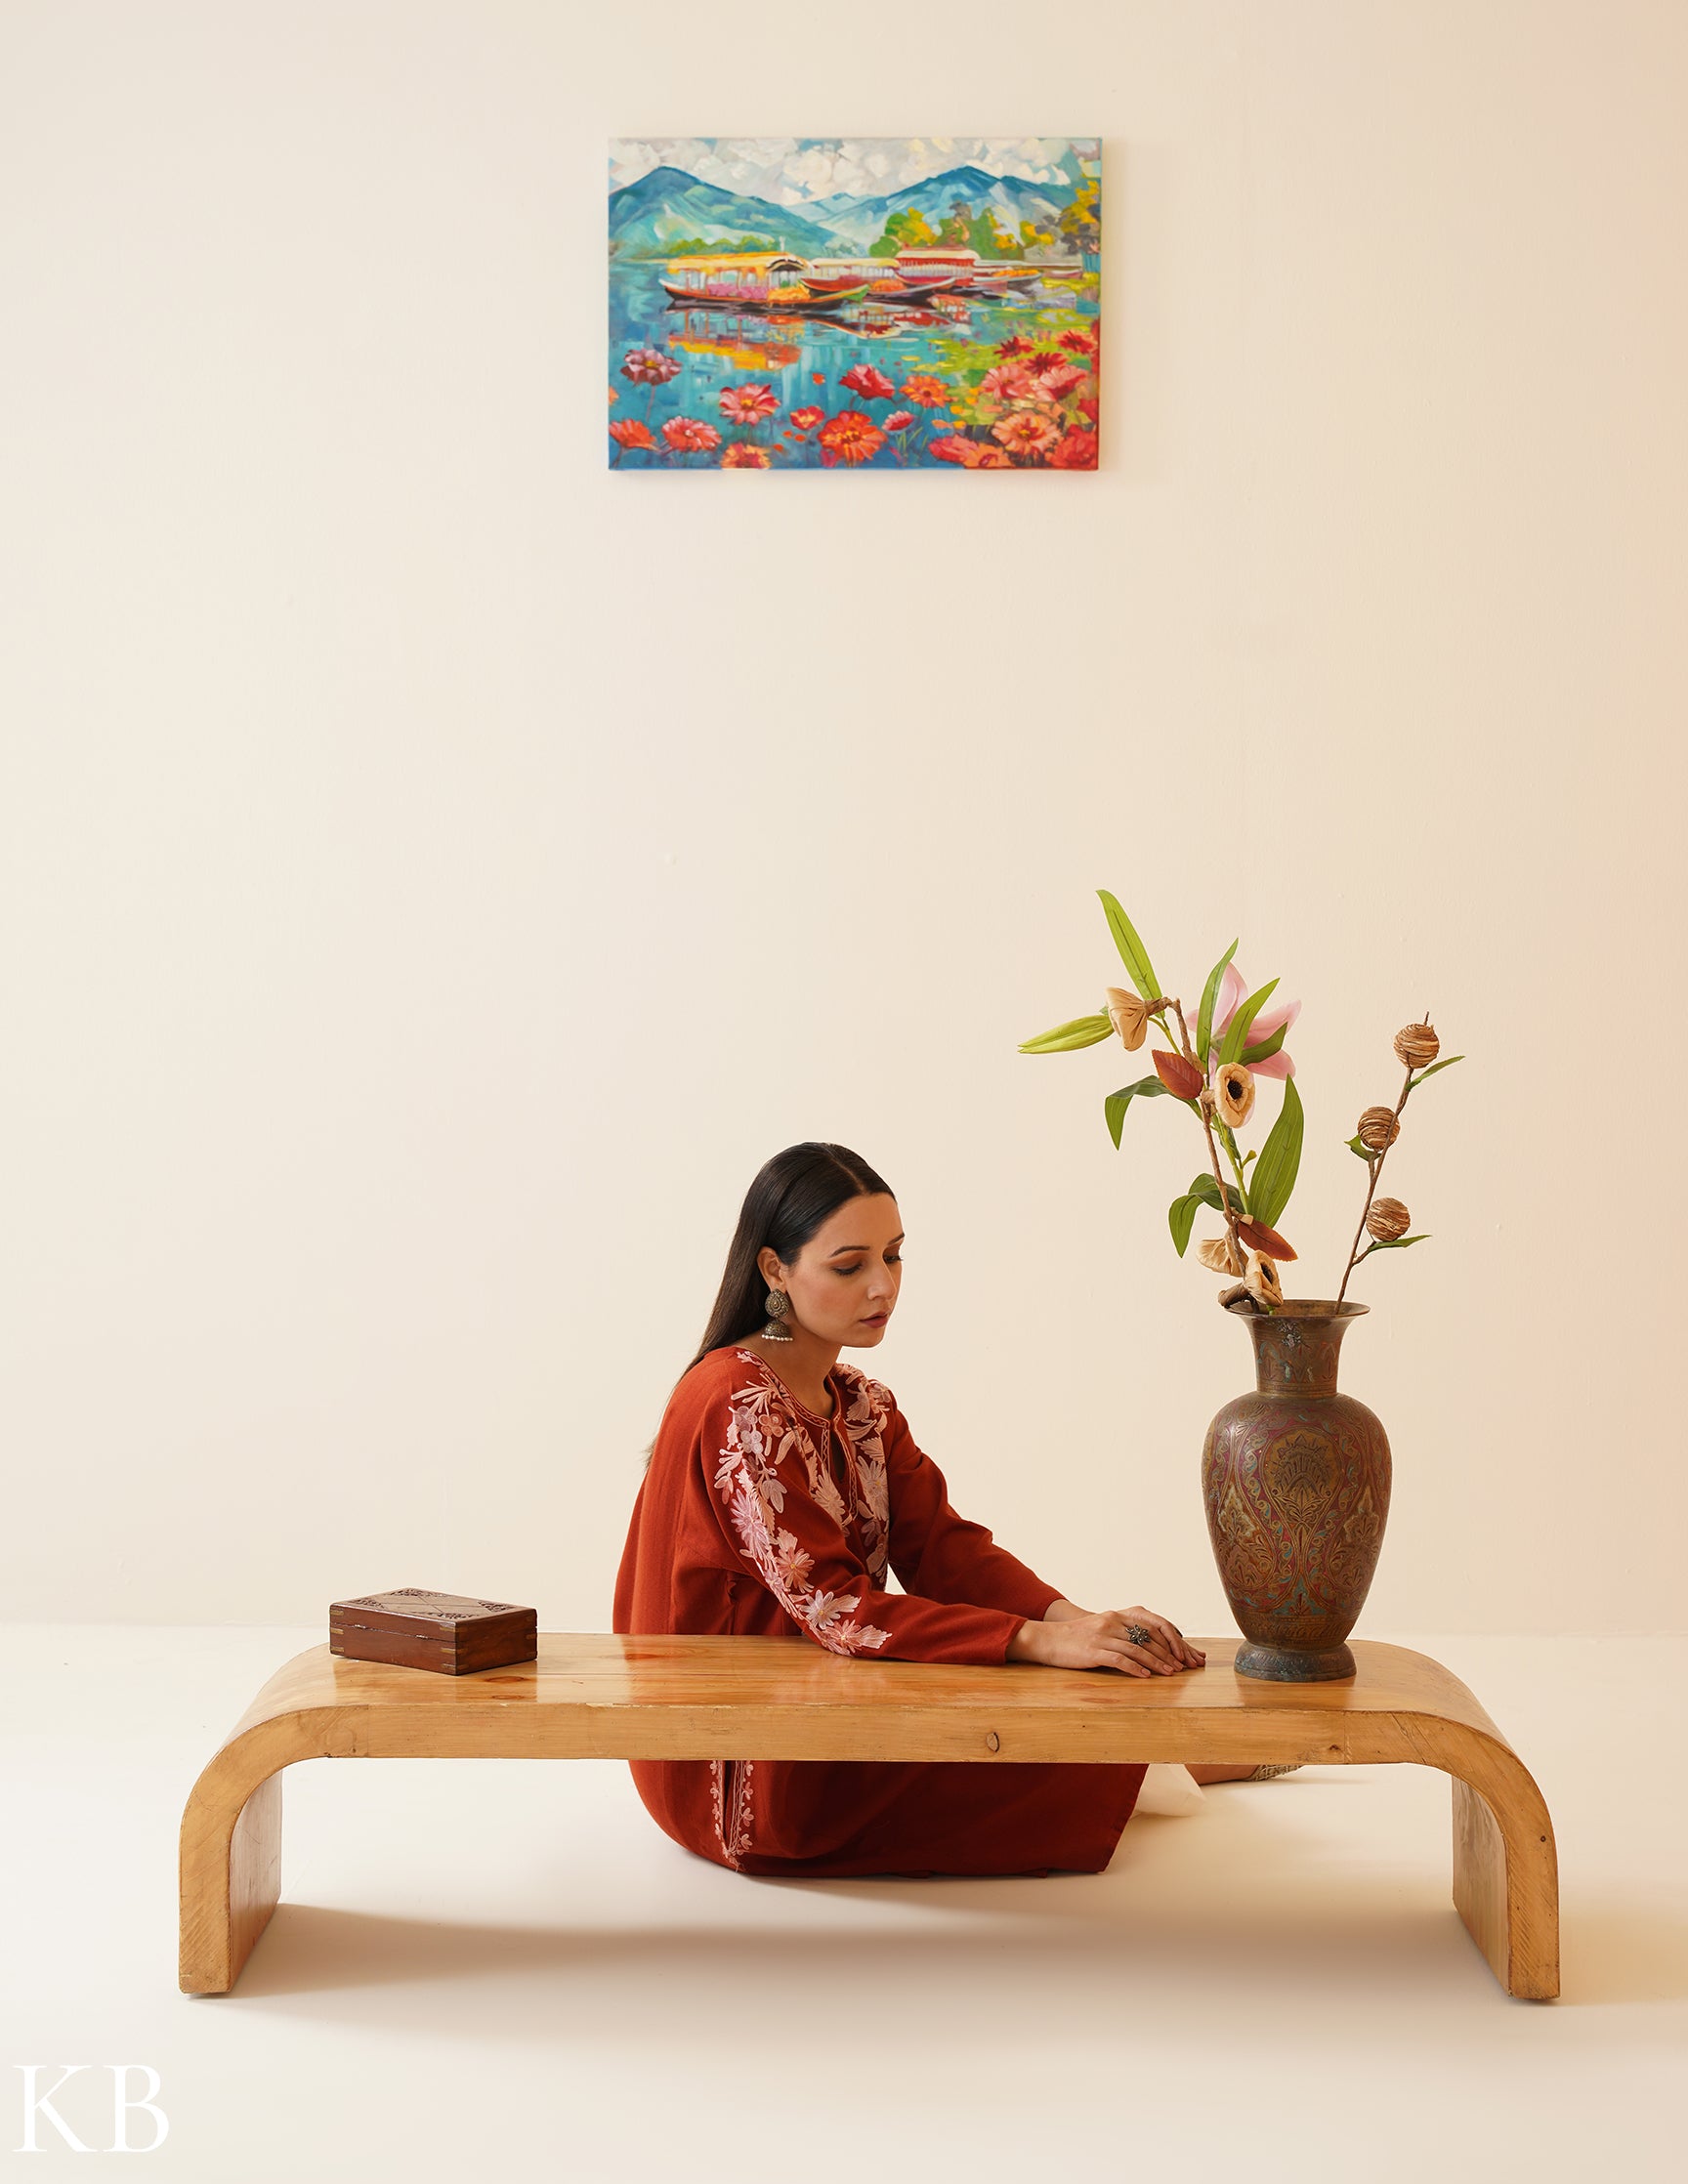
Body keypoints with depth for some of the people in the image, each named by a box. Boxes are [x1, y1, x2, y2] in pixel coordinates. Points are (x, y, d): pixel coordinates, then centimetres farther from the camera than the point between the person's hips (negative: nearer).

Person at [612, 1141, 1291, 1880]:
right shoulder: (737, 1404, -19)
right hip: (735, 1776, -8)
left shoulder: (862, 1405, 10)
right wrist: (1039, 1639, -33)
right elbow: (833, 1605, -26)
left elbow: (941, 1547, 0)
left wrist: (1072, 1619, -19)